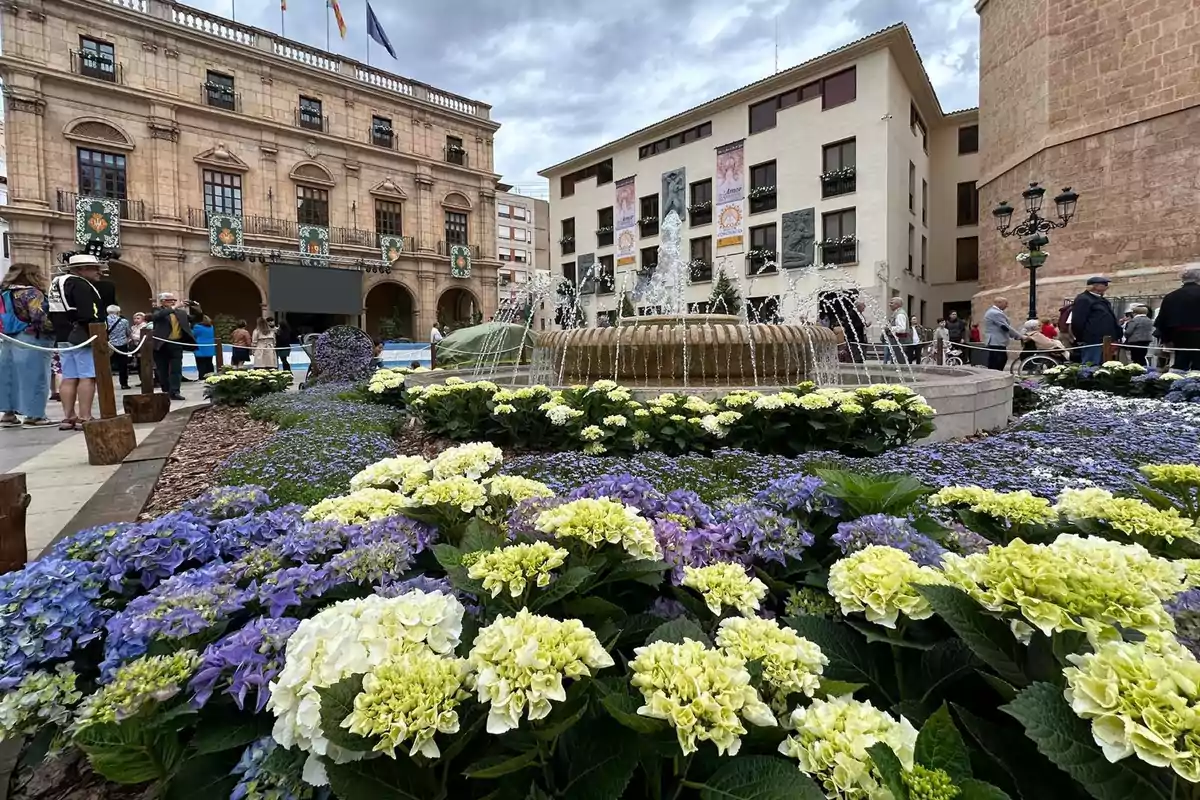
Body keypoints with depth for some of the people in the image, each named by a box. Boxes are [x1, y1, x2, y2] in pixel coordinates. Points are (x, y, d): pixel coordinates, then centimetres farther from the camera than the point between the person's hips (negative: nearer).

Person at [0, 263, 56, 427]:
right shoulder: (32, 292, -11)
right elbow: (38, 317, -21)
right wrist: (56, 328, -9)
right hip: (31, 341, -9)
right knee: (33, 377, -3)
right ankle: (33, 416, -1)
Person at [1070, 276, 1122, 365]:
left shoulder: (1103, 300, 23)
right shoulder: (1083, 299, -8)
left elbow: (1111, 321, 29)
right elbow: (1077, 322, -16)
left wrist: (1116, 337, 19)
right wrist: (1081, 340, -17)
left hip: (1105, 342, 10)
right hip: (1092, 342, -10)